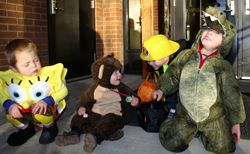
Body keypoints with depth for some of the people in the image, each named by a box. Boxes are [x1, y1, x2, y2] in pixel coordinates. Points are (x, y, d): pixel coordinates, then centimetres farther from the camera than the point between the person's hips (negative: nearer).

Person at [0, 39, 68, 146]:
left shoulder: (49, 73, -20)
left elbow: (63, 90, -13)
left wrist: (47, 100, -29)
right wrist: (9, 104, -22)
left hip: (44, 109, -3)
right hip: (23, 112, 4)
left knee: (41, 113, -34)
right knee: (10, 113, -21)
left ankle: (50, 127, 4)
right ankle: (26, 129, 12)